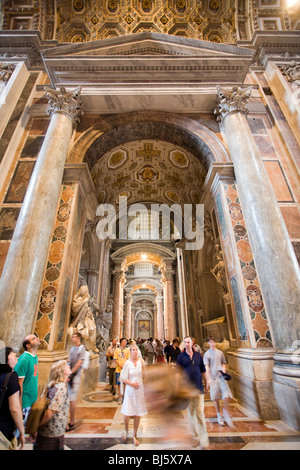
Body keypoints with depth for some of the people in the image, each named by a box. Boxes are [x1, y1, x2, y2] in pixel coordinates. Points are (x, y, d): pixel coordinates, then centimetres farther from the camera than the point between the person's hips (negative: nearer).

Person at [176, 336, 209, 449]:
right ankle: (195, 436, 30)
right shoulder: (181, 357, -5)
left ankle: (204, 439, 13)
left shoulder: (198, 355, 2)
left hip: (198, 388, 1)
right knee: (191, 413, 12)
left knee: (200, 413, 0)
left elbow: (203, 371, 12)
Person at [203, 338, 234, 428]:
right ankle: (219, 415, 27)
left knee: (227, 396, -4)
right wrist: (208, 379, -11)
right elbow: (206, 367, -5)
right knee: (216, 398, 7)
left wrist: (224, 369, -3)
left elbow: (223, 363, 18)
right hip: (213, 378, -2)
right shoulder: (207, 354, -3)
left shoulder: (220, 352, 7)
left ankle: (226, 412, 20)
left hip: (221, 376, 2)